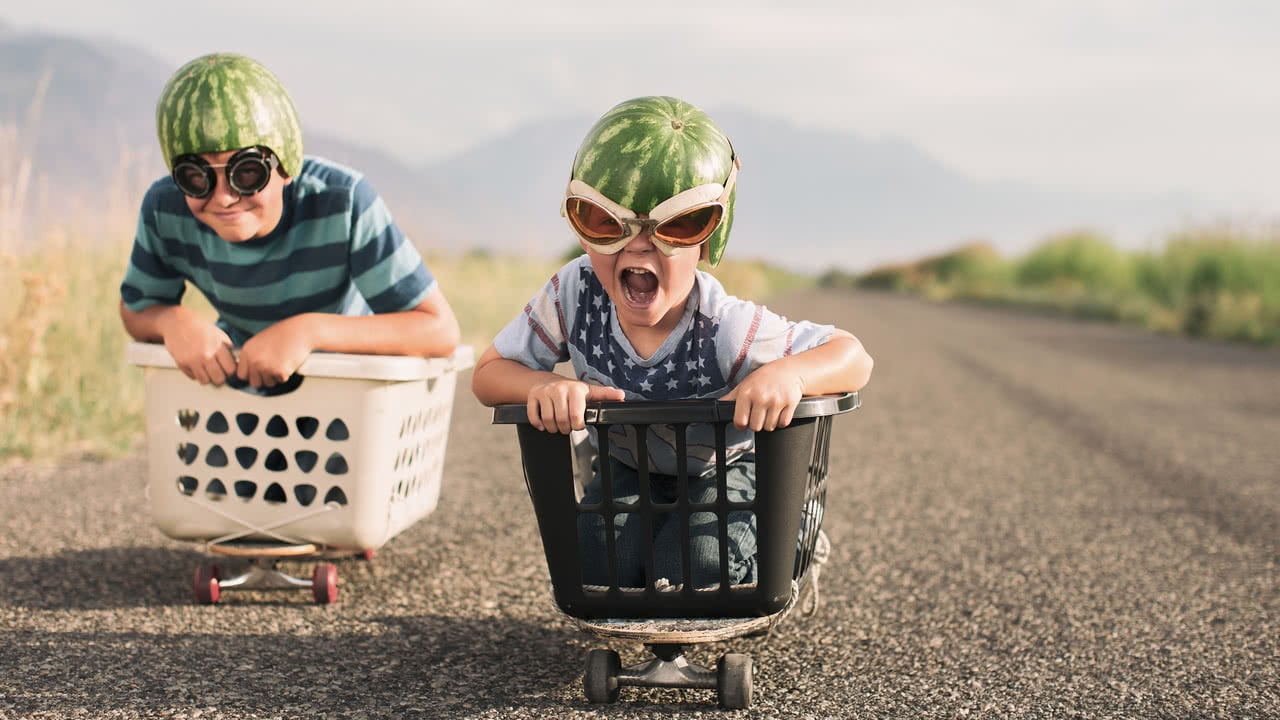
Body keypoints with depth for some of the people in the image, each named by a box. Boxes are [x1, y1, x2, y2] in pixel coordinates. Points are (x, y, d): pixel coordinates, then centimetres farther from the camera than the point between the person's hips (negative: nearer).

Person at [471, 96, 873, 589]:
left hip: (722, 470, -2)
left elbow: (854, 358, -30)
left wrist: (786, 374, -53)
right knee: (599, 561, -21)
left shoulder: (724, 329, -36)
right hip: (627, 470, 2)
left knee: (693, 566, -23)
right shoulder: (574, 295, -28)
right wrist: (546, 387, -42)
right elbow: (489, 373, -18)